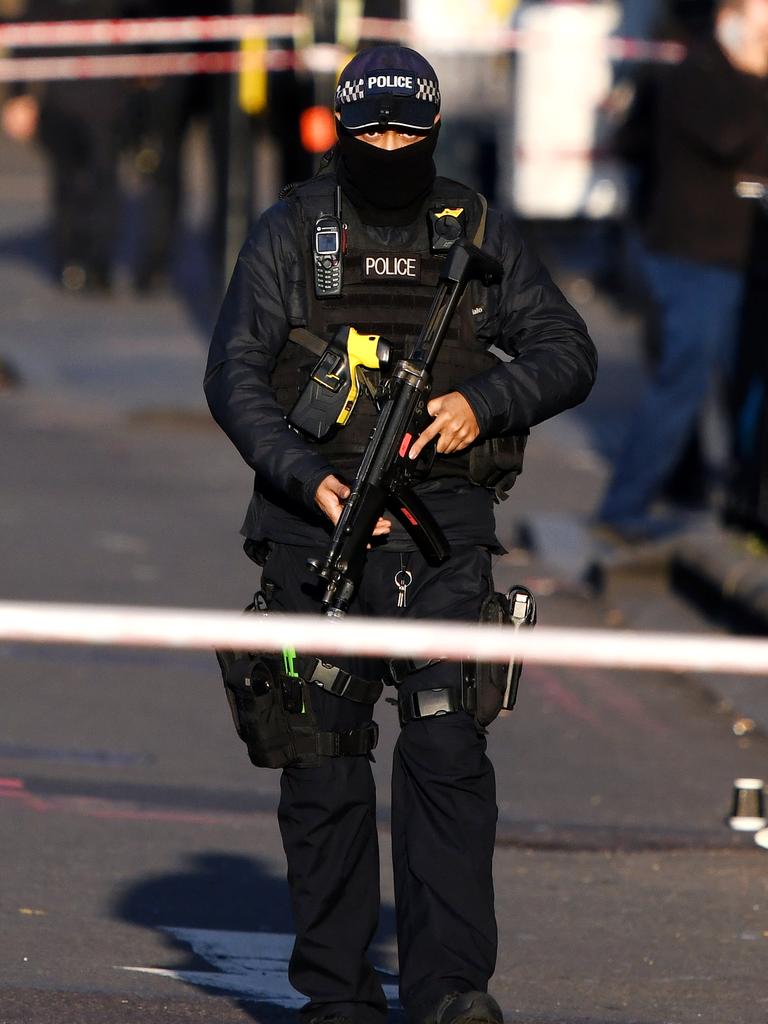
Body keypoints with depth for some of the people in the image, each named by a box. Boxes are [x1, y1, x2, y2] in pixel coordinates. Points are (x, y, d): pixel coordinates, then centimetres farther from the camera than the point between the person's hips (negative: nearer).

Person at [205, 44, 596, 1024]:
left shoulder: (478, 234, 7)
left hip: (441, 532, 0)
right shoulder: (290, 234, 3)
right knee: (324, 759, 3)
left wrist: (484, 404, -11)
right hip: (314, 524, 0)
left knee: (448, 746, -11)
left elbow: (567, 352, 9)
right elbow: (234, 374, -1)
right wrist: (306, 477, -15)